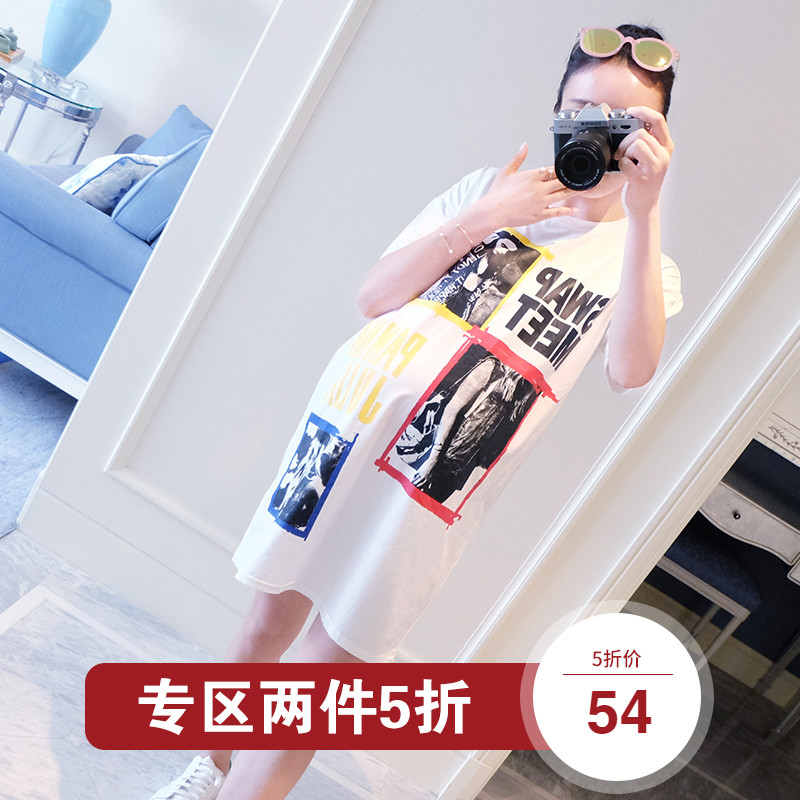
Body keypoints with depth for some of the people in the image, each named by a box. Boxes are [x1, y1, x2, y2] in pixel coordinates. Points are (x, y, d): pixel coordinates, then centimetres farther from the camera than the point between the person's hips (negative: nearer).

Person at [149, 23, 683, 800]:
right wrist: (478, 218, -9)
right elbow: (373, 296, 2)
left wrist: (643, 211, -21)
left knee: (324, 666, 6)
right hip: (350, 416, 2)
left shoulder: (641, 261, 5)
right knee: (270, 618, 15)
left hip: (436, 486, -2)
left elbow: (631, 370, -17)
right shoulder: (492, 189, 7)